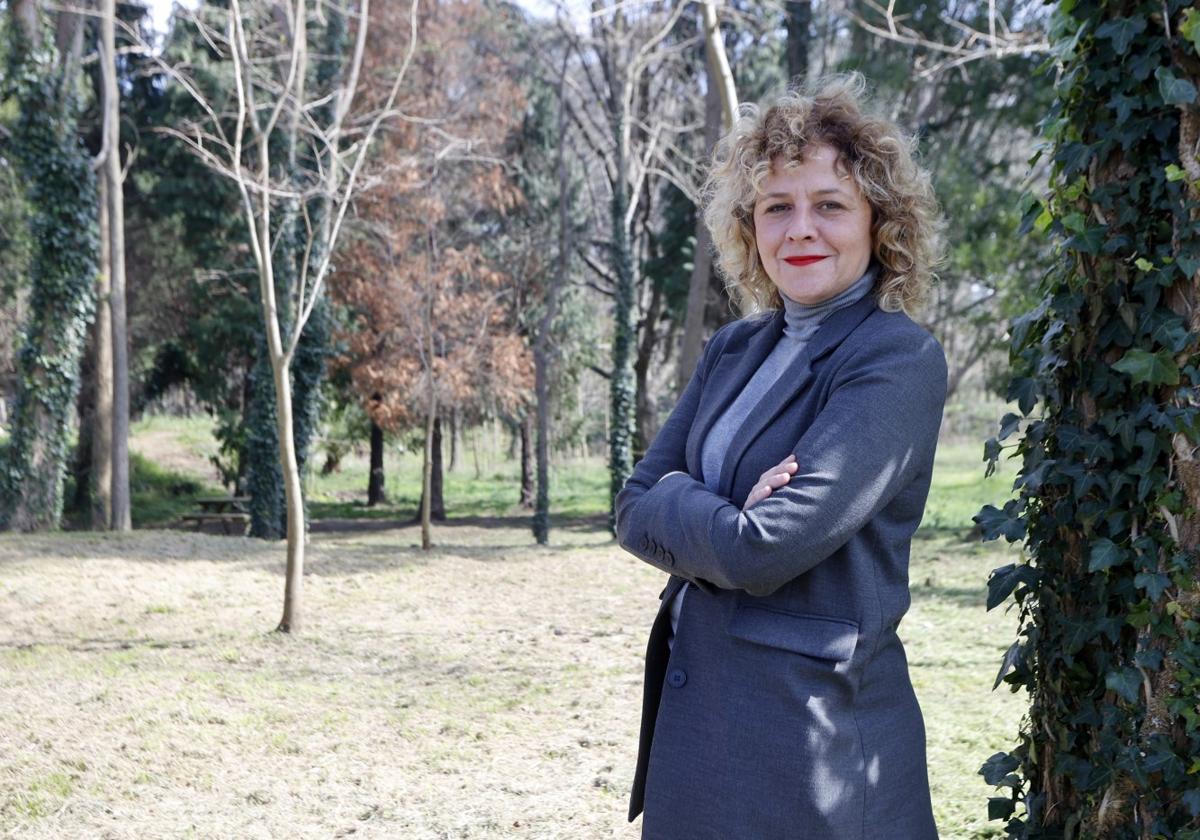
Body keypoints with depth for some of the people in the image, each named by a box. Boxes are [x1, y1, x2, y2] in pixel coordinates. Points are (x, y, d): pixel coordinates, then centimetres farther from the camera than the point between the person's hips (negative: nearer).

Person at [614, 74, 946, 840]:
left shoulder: (899, 362, -14)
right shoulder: (736, 350, 10)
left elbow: (766, 549, -22)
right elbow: (634, 509, 5)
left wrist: (678, 505, -4)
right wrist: (723, 515, -14)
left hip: (812, 717, -6)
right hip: (695, 708, 7)